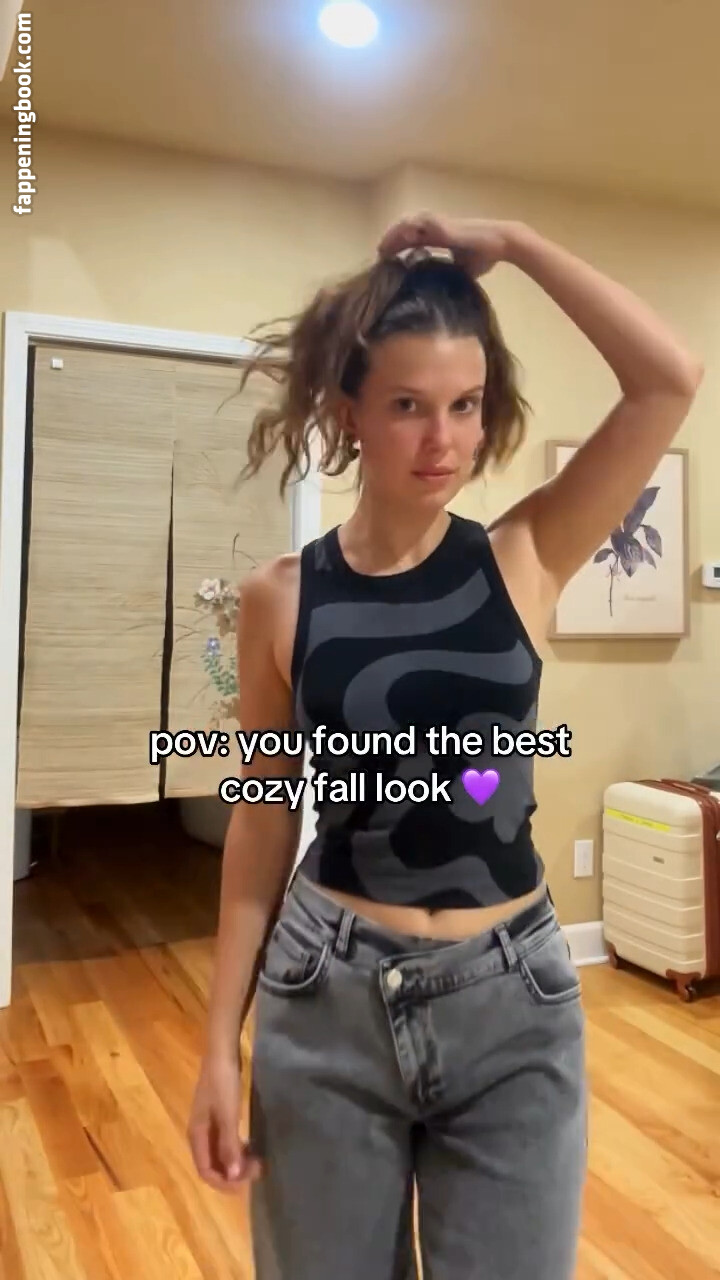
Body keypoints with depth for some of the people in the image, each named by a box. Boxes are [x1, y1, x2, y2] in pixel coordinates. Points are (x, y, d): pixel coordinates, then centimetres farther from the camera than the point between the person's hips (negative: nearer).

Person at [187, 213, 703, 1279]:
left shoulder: (525, 559, -5)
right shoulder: (281, 598, -5)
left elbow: (670, 378, -14)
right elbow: (264, 825, 0)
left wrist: (509, 244, -9)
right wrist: (222, 1041, 1)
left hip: (513, 1002, 1)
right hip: (327, 1001, 0)